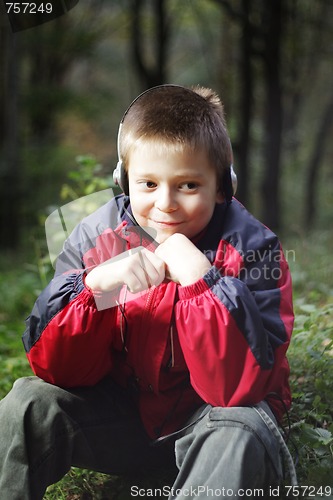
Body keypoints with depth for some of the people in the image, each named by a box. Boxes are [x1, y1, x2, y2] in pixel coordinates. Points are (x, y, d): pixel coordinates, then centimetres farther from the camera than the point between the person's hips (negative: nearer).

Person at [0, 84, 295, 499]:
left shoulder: (250, 248, -19)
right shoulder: (96, 238, -10)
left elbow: (239, 386, -28)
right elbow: (55, 368, -12)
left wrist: (200, 278, -36)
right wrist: (95, 286, -30)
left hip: (209, 416, -3)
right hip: (124, 410, 3)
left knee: (240, 434, -35)